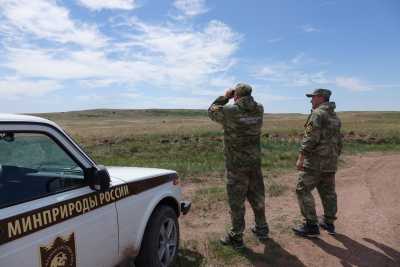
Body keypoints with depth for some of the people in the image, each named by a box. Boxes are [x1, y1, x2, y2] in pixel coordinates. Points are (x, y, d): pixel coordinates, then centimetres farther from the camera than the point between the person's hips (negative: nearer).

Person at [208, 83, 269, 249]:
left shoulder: (230, 111, -16)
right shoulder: (259, 110, -2)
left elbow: (212, 111, 4)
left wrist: (225, 97, 11)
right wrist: (242, 96, 15)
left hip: (236, 163, -5)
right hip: (255, 162, 5)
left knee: (236, 200, 6)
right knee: (257, 197, 20)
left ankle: (236, 237, 17)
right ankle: (262, 229, 35)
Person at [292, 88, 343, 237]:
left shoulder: (318, 113, -12)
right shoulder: (335, 117, 16)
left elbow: (310, 138, -21)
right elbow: (339, 142, 20)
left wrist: (301, 158, -19)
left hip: (315, 161, -9)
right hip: (330, 163, 9)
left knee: (303, 191, -2)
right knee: (328, 192, 15)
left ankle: (311, 225, 1)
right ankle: (329, 223, 26)